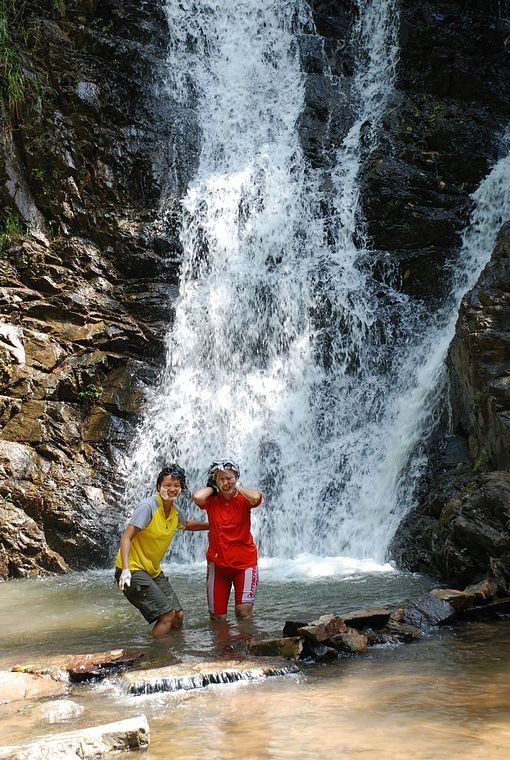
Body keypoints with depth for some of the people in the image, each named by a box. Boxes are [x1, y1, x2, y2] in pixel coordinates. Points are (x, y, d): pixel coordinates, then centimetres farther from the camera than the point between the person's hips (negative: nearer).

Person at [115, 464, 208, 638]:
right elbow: (126, 537, -24)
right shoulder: (148, 506, -19)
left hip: (154, 571, 9)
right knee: (167, 615, -16)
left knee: (178, 615, 8)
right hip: (133, 570, -8)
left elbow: (187, 525, 30)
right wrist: (125, 569, -34)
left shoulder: (174, 512, 5)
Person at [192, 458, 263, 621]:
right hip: (217, 563, 2)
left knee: (244, 611, -12)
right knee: (217, 617, 8)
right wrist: (212, 487, -8)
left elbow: (256, 497, -30)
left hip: (244, 561, -1)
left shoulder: (243, 499, -6)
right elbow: (197, 497, -27)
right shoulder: (211, 500, -4)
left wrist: (237, 487, -13)